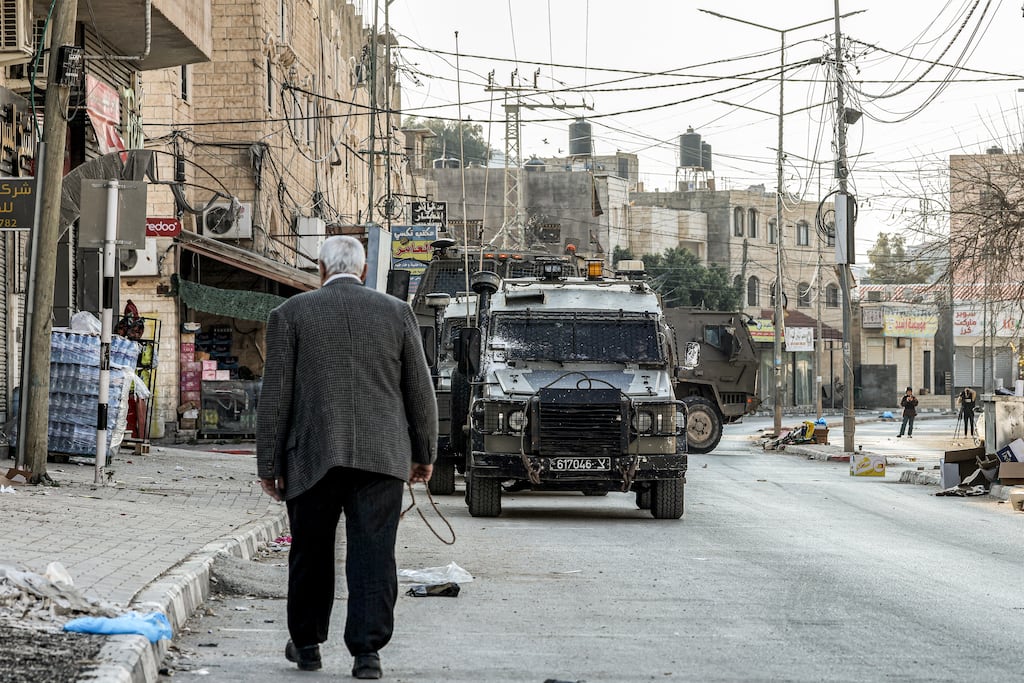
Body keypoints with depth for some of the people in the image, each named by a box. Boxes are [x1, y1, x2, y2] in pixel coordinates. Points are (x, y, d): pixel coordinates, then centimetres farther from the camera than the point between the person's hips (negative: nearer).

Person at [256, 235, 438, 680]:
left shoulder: (291, 314, 3)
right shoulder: (396, 312, 7)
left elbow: (275, 395, 0)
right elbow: (420, 389, 8)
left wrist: (269, 464, 3)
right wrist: (424, 452, 17)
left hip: (314, 455, 0)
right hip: (382, 455, 0)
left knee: (311, 553, 14)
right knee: (373, 553, 0)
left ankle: (306, 643, 24)